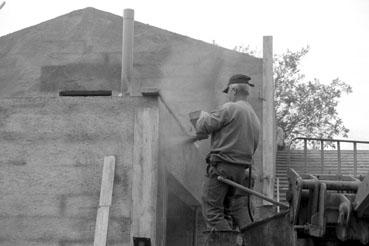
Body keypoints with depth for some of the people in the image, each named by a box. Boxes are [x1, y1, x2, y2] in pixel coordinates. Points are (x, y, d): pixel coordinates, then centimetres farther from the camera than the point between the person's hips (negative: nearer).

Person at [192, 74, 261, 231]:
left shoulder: (230, 109, -8)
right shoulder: (255, 118, 19)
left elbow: (202, 128, -8)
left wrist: (203, 116, 12)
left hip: (222, 166, -8)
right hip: (241, 170, 8)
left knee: (212, 211, -5)